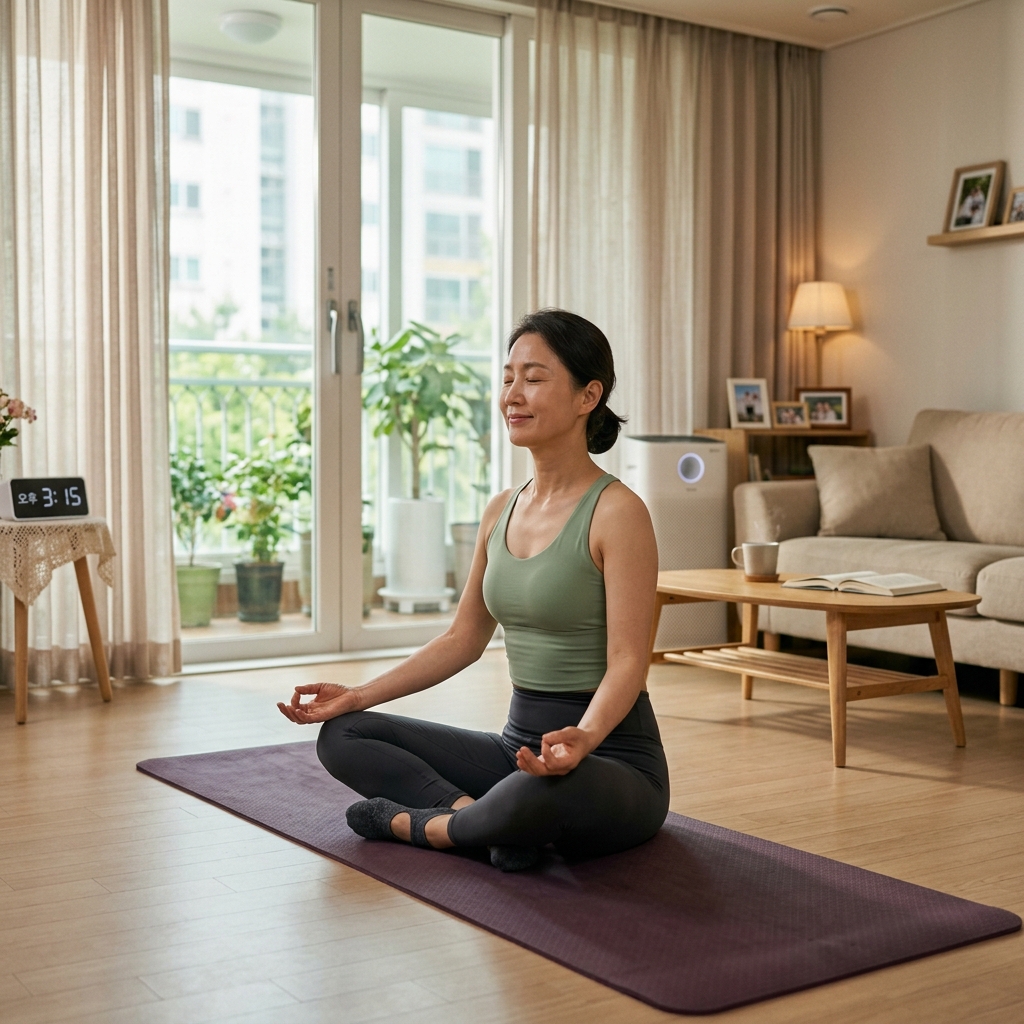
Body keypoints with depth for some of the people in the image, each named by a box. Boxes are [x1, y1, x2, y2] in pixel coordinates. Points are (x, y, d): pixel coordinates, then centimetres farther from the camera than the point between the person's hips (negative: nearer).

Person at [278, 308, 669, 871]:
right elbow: (463, 639, 14)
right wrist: (358, 695, 7)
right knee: (342, 734, 0)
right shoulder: (501, 511, 8)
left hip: (613, 760, -7)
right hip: (521, 745, 7)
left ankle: (416, 823, -12)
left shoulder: (615, 511, -15)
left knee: (540, 793, -41)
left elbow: (627, 662, -20)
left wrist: (582, 739, -39)